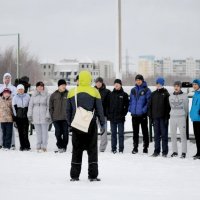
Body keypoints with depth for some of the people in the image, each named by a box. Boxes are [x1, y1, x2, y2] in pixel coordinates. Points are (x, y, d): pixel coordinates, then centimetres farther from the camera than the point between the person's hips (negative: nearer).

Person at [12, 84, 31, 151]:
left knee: (25, 131, -9)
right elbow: (14, 107, 7)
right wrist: (15, 116, 0)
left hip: (26, 116, -1)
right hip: (18, 117, 1)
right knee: (20, 132, 1)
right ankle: (22, 146, 5)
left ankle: (27, 146, -6)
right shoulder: (15, 97, 9)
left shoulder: (27, 96, 8)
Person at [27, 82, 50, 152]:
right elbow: (30, 105, 12)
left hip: (44, 117, -3)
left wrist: (48, 115, -9)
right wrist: (29, 115, 5)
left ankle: (44, 146, 4)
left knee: (44, 132, 0)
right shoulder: (33, 95, 9)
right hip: (36, 117, 3)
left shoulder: (46, 95, -1)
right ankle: (38, 146, 11)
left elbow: (48, 106, -3)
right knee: (38, 132, 6)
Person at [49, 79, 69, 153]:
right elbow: (51, 107, 8)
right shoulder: (54, 95, 6)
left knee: (65, 133, 2)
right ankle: (60, 147, 10)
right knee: (58, 133, 0)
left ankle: (64, 147, 10)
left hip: (66, 117, -1)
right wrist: (52, 116, 0)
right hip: (56, 118, 1)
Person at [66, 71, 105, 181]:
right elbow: (99, 110, 0)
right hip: (91, 125, -2)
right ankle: (93, 175, -1)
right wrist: (102, 124, 6)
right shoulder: (94, 92, -3)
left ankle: (74, 175, 7)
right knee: (92, 149, 3)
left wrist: (70, 123, 16)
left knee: (76, 150, 8)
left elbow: (68, 111, 8)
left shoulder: (72, 92, 4)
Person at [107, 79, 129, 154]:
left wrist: (123, 114, -8)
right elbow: (108, 105, 9)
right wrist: (108, 114, 1)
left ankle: (121, 149, 4)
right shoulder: (111, 94, 8)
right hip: (112, 117, 2)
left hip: (120, 117, -2)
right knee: (113, 133, 6)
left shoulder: (124, 95, 1)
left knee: (121, 133, 1)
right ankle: (113, 149, 11)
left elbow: (126, 105, 1)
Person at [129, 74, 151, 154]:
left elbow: (149, 101, -7)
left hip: (143, 114, -4)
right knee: (135, 132, 9)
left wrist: (144, 109, -17)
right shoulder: (133, 90, 11)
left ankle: (145, 147, 11)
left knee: (145, 131, 4)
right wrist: (130, 108, 2)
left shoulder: (146, 90, -4)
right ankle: (135, 147, 14)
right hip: (134, 114, 4)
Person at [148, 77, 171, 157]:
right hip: (155, 117, 4)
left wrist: (167, 117, -12)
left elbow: (168, 106, -5)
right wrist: (150, 116, 4)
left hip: (163, 117, -4)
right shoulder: (153, 94, 11)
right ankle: (156, 151, 14)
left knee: (164, 134, 0)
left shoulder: (165, 94, -1)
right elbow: (150, 105, 13)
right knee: (156, 135, 8)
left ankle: (165, 151, 4)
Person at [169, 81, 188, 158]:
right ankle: (175, 151, 13)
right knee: (173, 135, 5)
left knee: (183, 135, -5)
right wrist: (172, 115, 12)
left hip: (181, 118, -4)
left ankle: (184, 152, -2)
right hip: (173, 117, 4)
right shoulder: (171, 97, 10)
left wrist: (184, 117, 8)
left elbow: (186, 108, 5)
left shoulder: (184, 96, 0)